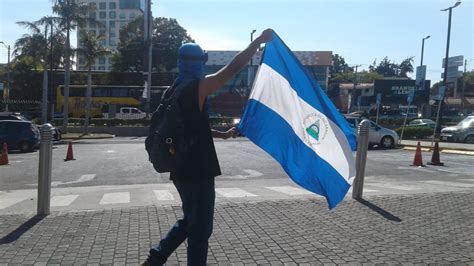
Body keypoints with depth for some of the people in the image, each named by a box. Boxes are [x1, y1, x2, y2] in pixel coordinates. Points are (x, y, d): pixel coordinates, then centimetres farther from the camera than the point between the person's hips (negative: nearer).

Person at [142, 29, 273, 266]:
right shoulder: (197, 87, -14)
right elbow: (234, 67, -15)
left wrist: (222, 134, 22)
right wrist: (260, 40, -5)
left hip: (182, 169, 9)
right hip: (198, 170, -9)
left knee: (190, 221, 24)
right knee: (200, 228, 5)